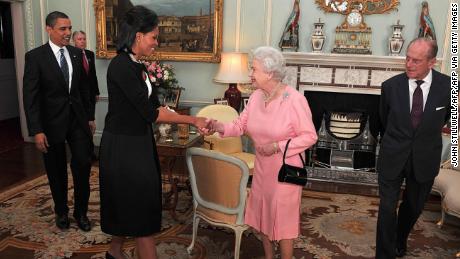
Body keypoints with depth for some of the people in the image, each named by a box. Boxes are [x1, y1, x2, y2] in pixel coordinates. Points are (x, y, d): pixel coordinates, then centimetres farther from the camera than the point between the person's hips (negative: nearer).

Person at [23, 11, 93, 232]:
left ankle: (81, 211, 18)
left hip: (77, 119, 3)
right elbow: (30, 97, -12)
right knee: (57, 171, 11)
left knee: (83, 164, -1)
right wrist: (36, 131, -17)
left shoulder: (76, 53, 4)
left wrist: (89, 116, 10)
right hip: (52, 122, -3)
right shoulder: (35, 56, -9)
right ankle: (61, 211, 32)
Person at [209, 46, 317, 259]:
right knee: (262, 214, 18)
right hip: (262, 167, 7)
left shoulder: (295, 100, -21)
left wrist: (277, 147, -24)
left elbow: (309, 136, -18)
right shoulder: (256, 97, -1)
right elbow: (241, 125, -1)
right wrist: (220, 127, -20)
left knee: (283, 218, 6)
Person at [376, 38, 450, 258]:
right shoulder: (391, 86, -12)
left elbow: (442, 118, 10)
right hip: (392, 157, -1)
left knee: (414, 206, 20)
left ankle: (400, 240, 47)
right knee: (387, 208, -1)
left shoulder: (447, 86, -10)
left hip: (425, 160, 2)